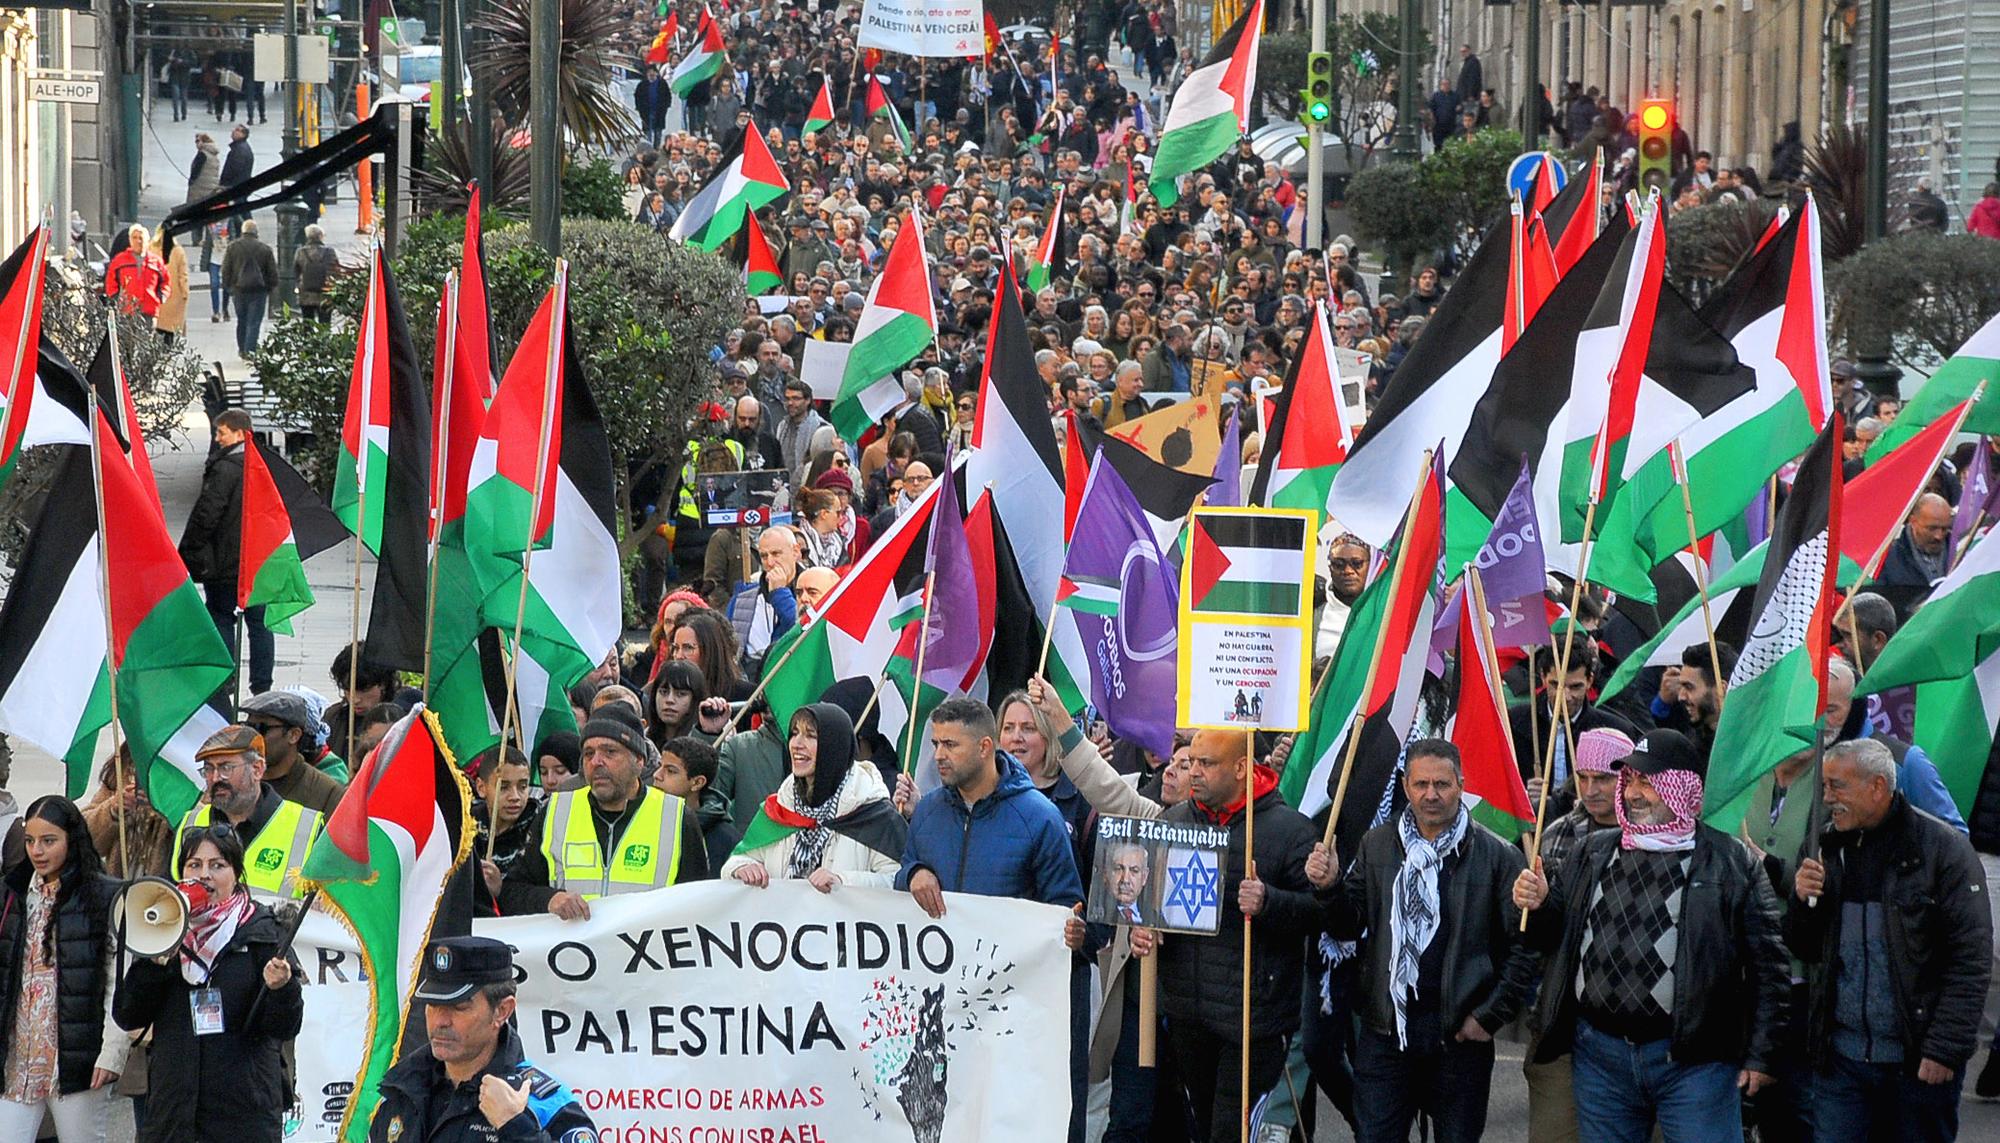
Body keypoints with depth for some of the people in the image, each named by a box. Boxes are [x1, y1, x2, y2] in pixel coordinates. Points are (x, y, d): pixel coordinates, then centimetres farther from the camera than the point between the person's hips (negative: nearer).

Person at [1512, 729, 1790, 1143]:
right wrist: (1536, 907, -3)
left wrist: (1759, 1054, -6)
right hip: (1600, 1054, 5)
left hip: (1691, 1058, -5)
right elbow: (1554, 936, 19)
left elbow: (1765, 965, -3)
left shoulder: (1730, 863, -2)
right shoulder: (1594, 854, 12)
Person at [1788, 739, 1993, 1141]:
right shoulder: (1830, 848, 10)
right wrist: (1802, 901, -4)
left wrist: (1945, 1049, -15)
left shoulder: (1943, 849, -7)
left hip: (1918, 1062, -4)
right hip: (1841, 1056, 4)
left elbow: (1971, 958, -10)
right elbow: (1805, 950, 17)